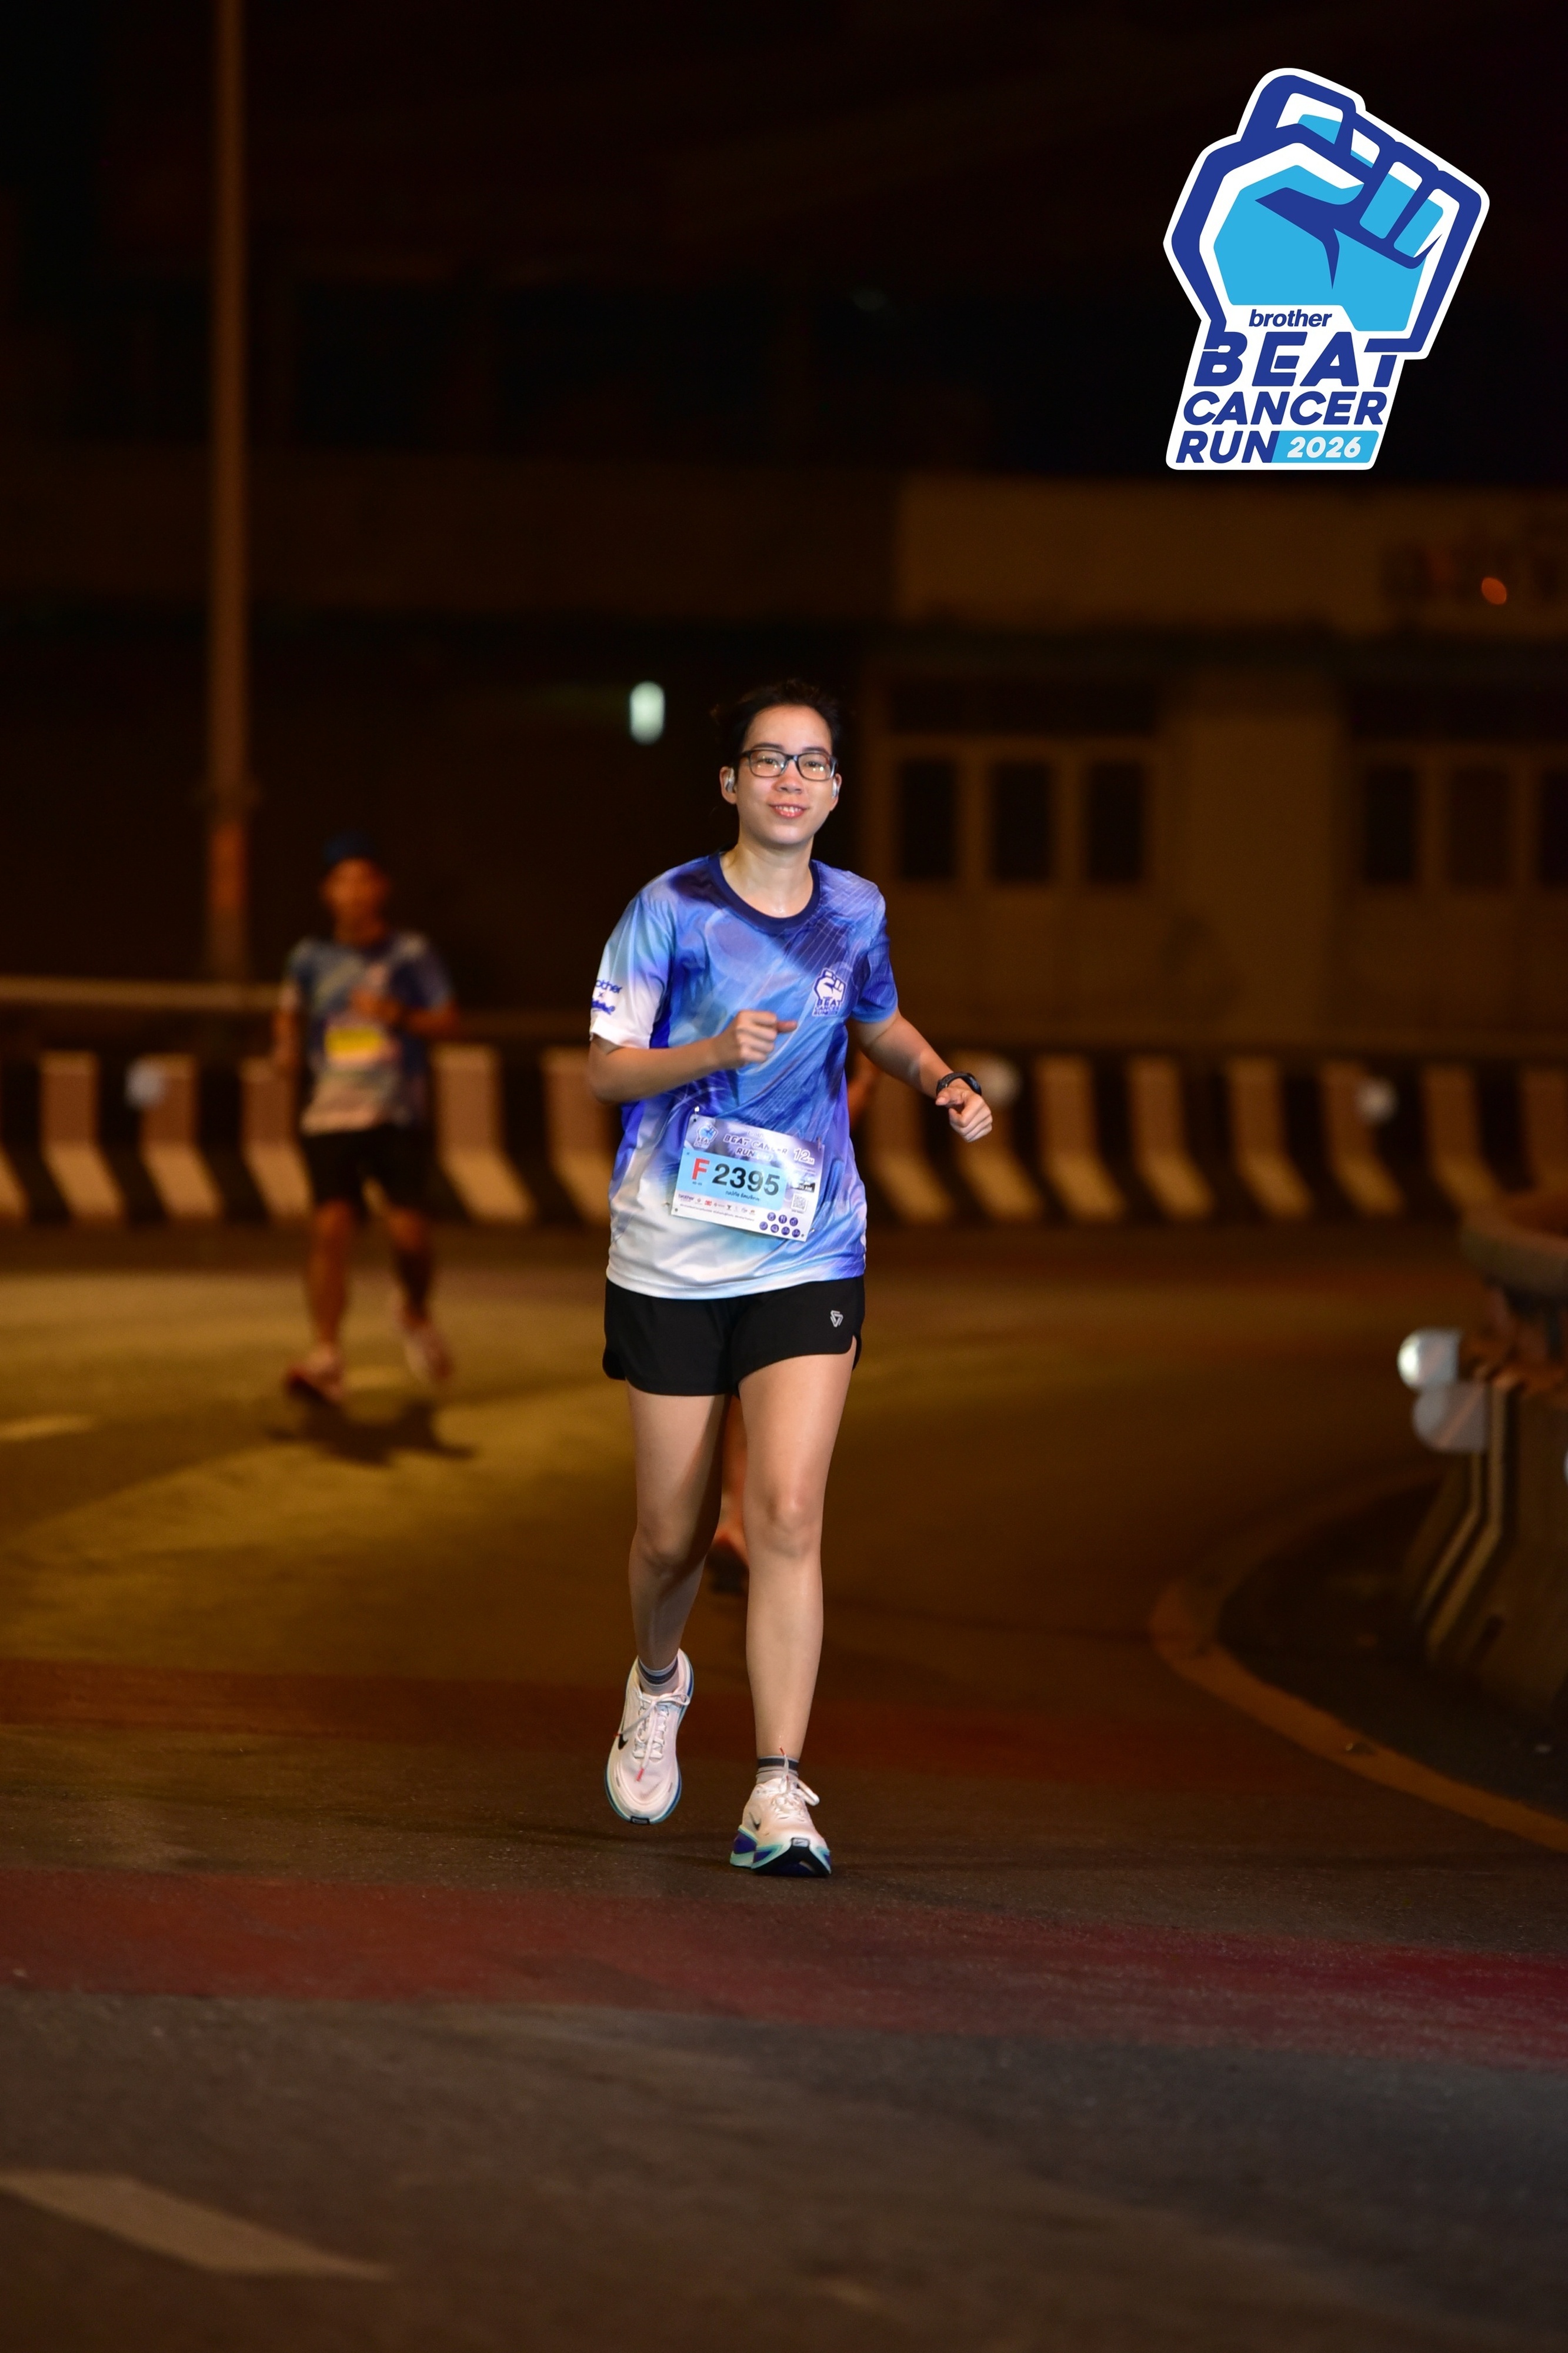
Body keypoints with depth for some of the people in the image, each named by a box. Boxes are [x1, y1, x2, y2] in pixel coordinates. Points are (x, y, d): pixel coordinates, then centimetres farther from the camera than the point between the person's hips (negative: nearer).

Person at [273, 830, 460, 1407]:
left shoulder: (411, 955, 2)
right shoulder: (311, 959, 7)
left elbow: (448, 1019, 2)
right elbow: (290, 1009, 24)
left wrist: (399, 1016, -16)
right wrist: (286, 1046, 4)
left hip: (400, 1116, -1)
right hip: (330, 1116, 1)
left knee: (408, 1230, -9)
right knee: (331, 1226, -15)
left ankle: (415, 1312, 25)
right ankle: (325, 1359, -17)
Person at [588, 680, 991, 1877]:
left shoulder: (856, 911, 5)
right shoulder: (672, 910, -5)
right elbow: (605, 1065, -4)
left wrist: (945, 1081, 6)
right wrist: (714, 1050, -21)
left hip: (808, 1258, 1)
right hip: (671, 1260, -1)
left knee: (787, 1516, -15)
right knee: (674, 1532, 7)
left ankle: (779, 1794, -16)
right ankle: (658, 1678, 42)